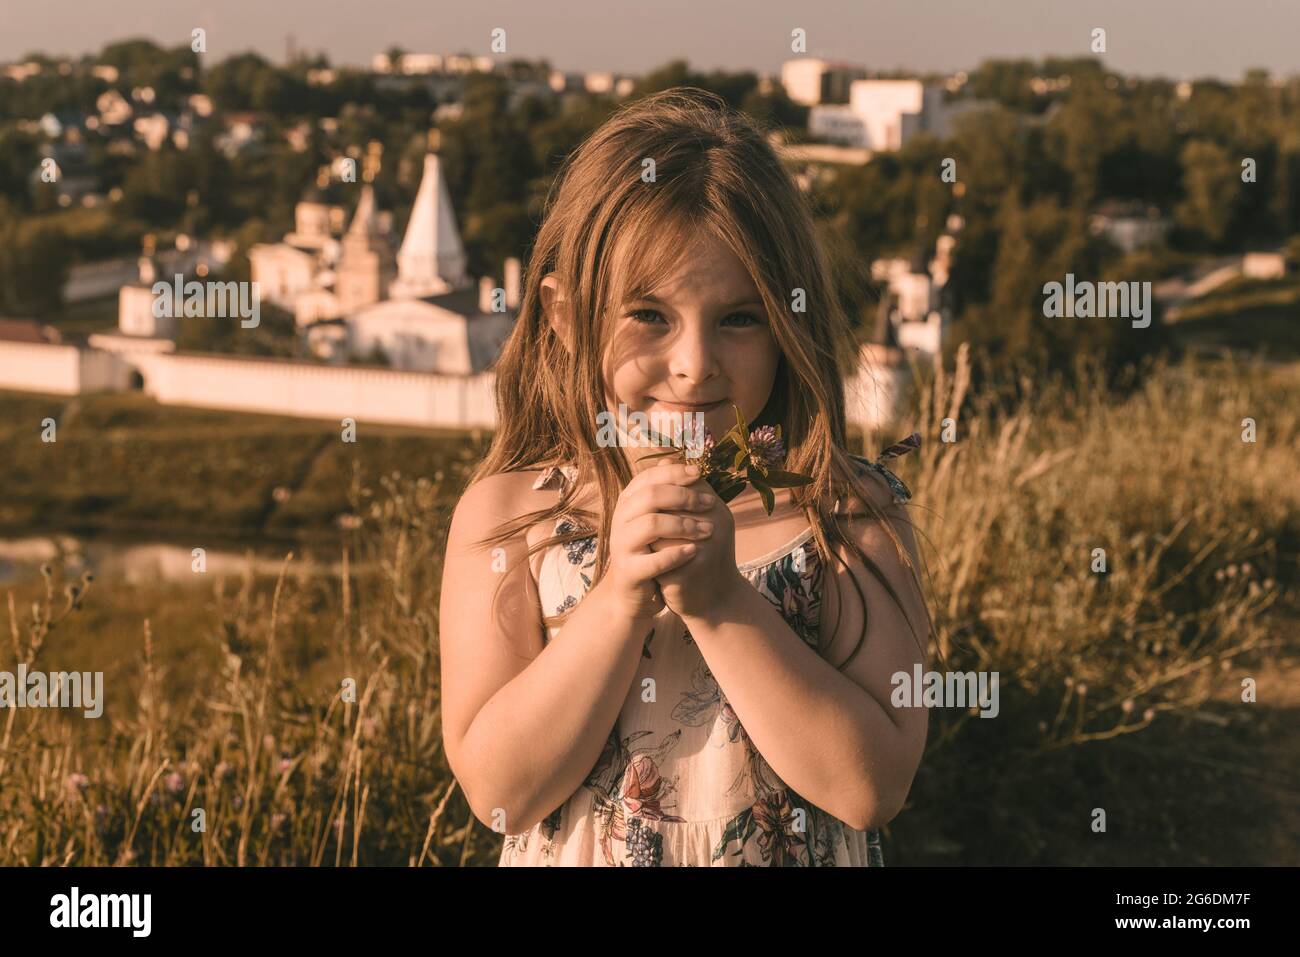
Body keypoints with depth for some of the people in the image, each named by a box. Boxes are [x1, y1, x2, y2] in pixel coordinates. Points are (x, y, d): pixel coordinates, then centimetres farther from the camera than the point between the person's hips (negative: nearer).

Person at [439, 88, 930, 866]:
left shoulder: (849, 514, -12)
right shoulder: (505, 514, -10)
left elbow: (873, 788, -19)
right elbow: (498, 791, -15)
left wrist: (721, 601, -26)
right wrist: (621, 597, -26)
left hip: (813, 851, 0)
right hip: (567, 857, 0)